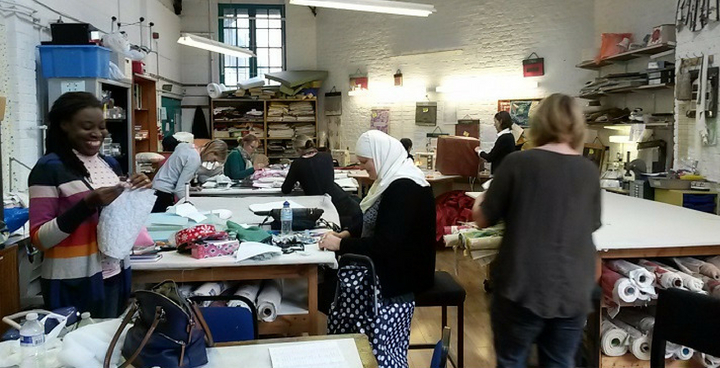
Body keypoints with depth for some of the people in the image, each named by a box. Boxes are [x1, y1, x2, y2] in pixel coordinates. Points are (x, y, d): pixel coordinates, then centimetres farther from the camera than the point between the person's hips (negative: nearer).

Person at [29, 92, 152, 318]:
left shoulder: (110, 164, 7)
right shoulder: (49, 168, -10)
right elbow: (39, 238, -12)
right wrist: (88, 204, -23)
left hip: (114, 274, 6)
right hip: (74, 281, -6)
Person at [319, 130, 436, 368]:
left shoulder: (404, 188, -22)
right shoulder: (395, 181, 9)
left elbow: (387, 244, -25)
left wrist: (341, 245, -18)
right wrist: (347, 235, 4)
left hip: (400, 275, -10)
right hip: (392, 267, 10)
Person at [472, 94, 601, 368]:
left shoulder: (518, 162, -10)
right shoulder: (589, 171, 1)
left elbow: (482, 219, -1)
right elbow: (592, 224, 15)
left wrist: (481, 200, 20)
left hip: (522, 288, -3)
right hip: (574, 290, 3)